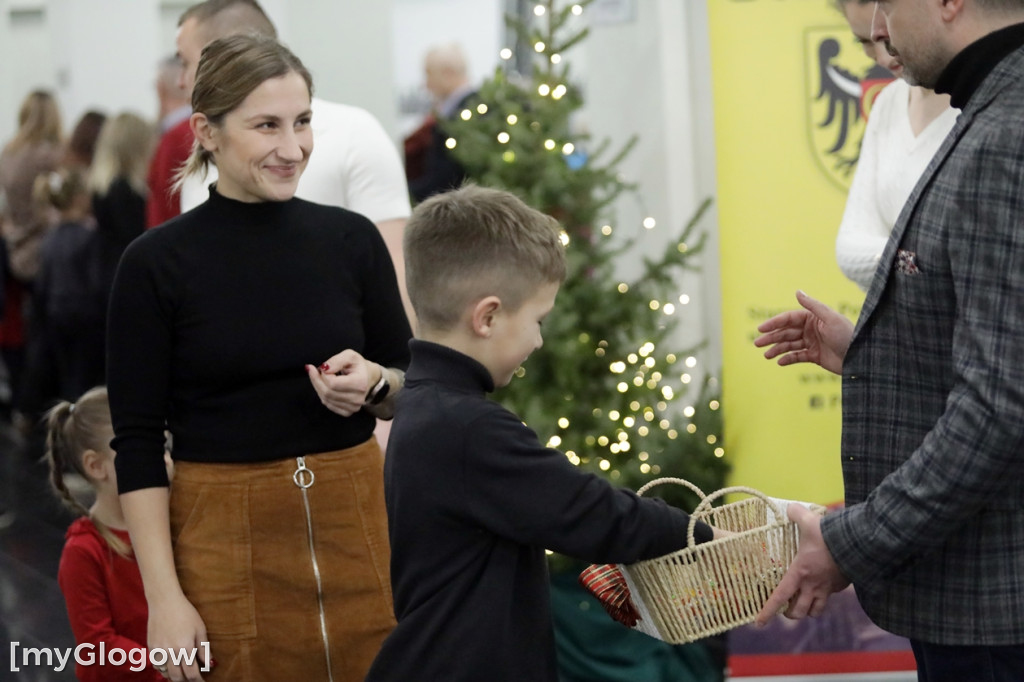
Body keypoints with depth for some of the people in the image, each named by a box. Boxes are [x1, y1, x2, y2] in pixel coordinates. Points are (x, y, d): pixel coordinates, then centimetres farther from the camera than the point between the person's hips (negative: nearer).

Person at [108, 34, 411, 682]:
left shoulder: (352, 238, 2)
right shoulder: (157, 262, -6)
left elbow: (413, 390, 11)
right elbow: (138, 440, -5)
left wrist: (372, 383, -12)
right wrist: (164, 597, -11)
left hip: (356, 524, 3)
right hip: (226, 541, -2)